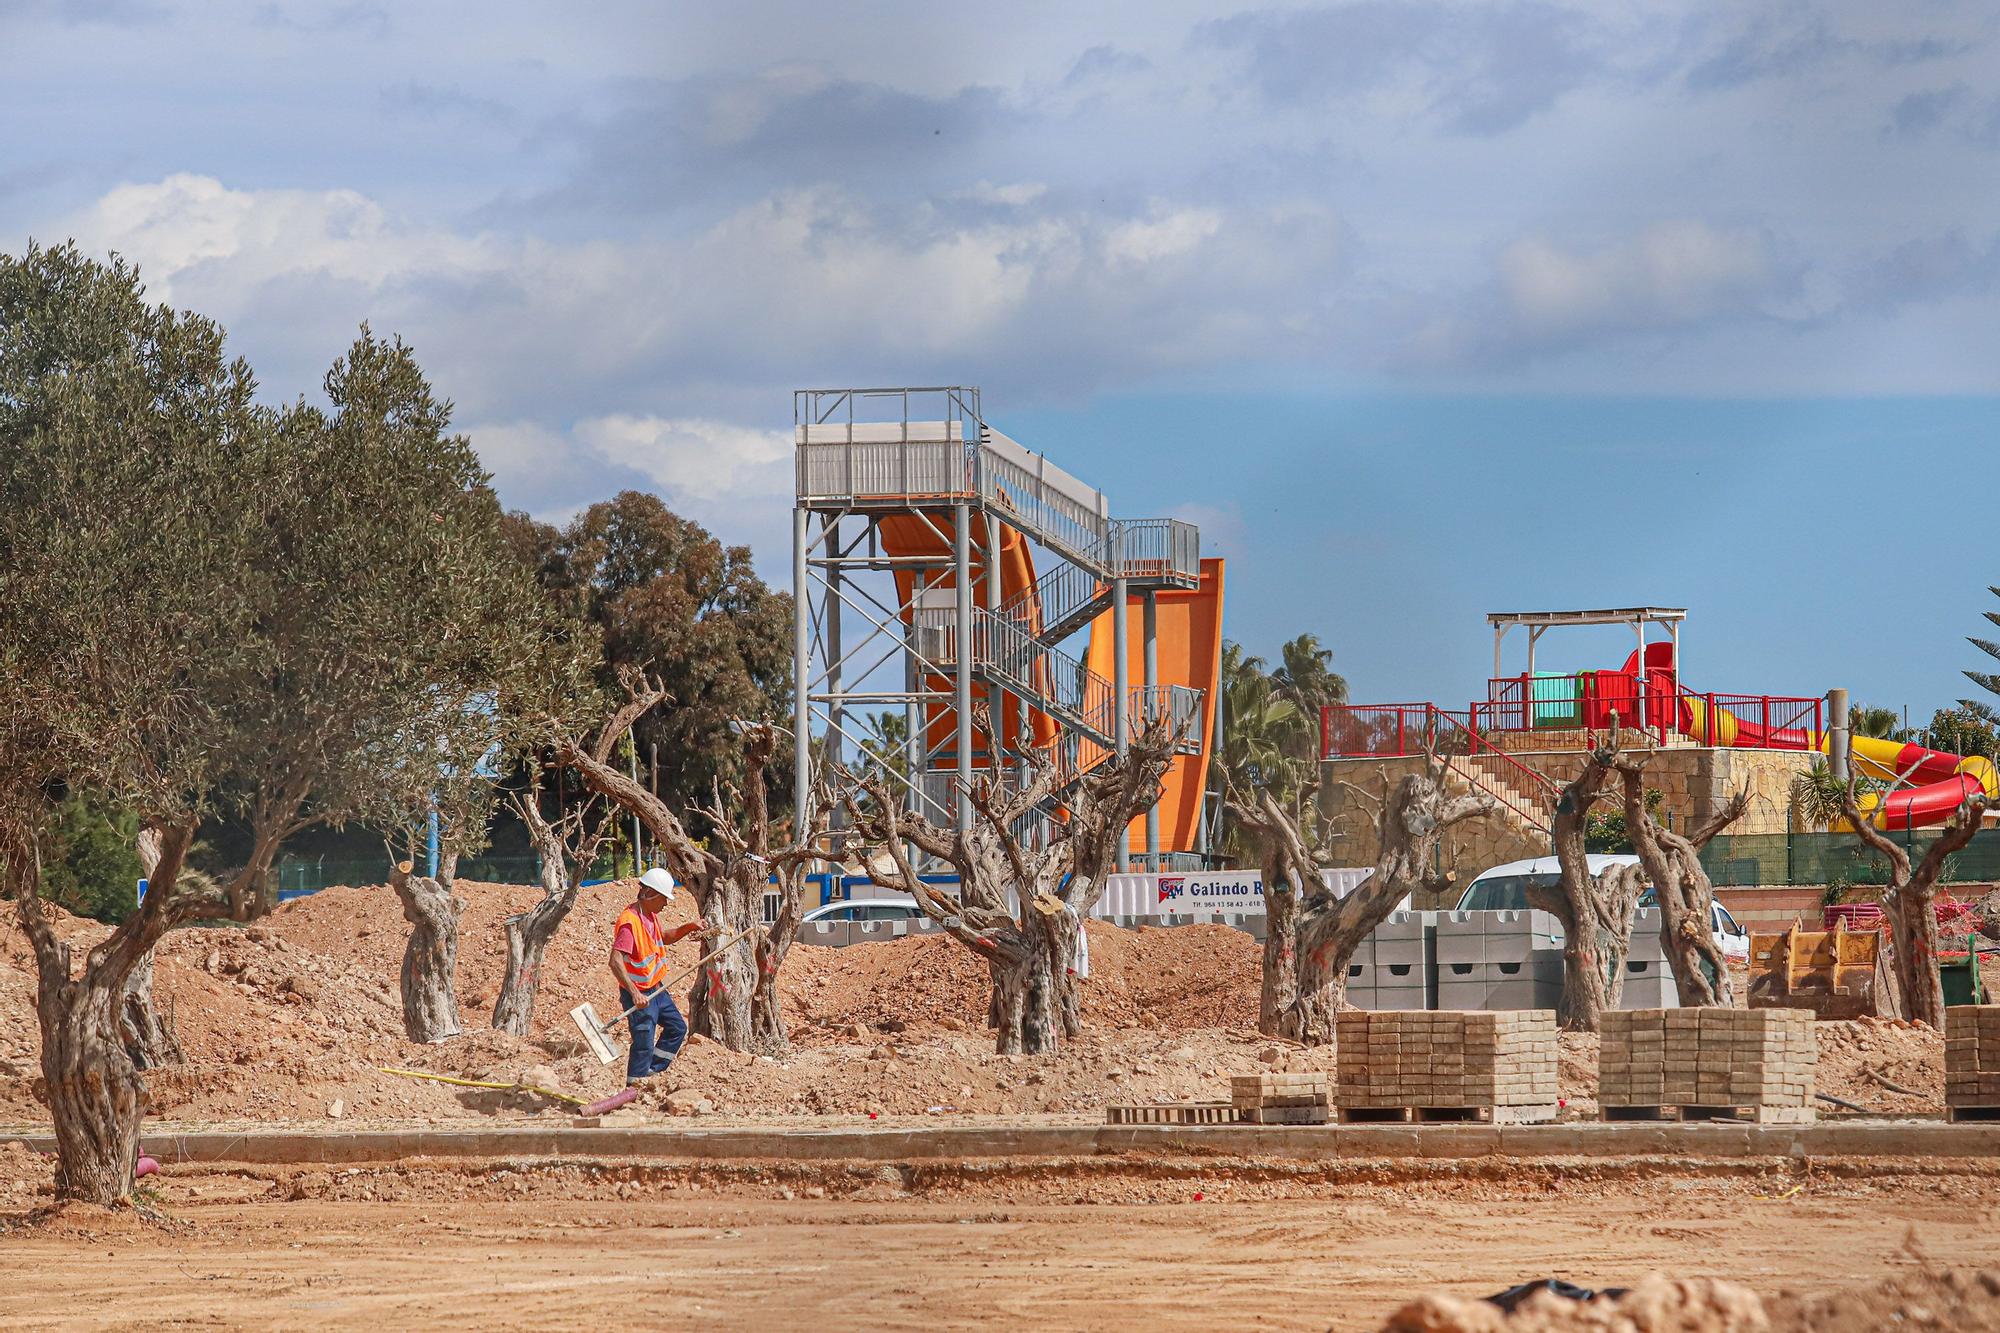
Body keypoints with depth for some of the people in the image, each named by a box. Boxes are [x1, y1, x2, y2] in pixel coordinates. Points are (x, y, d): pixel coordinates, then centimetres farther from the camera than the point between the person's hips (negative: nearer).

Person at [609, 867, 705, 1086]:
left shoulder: (651, 916, 6)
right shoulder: (630, 922, -24)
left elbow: (664, 937, 27)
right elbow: (615, 962, -32)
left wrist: (687, 928, 9)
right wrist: (634, 993, -40)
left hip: (656, 989, 10)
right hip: (639, 994, -10)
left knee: (677, 1028, 19)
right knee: (644, 1043, -6)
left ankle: (651, 1073, 28)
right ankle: (634, 1087, 4)